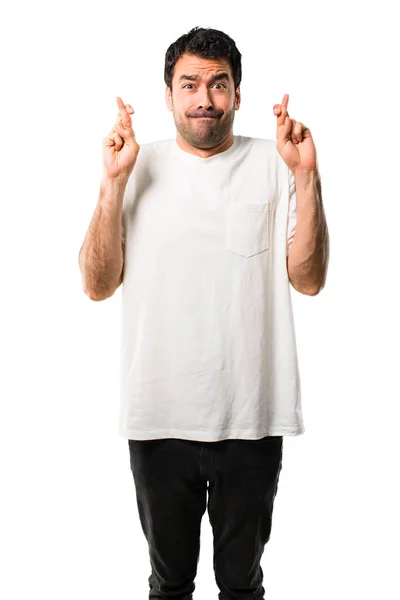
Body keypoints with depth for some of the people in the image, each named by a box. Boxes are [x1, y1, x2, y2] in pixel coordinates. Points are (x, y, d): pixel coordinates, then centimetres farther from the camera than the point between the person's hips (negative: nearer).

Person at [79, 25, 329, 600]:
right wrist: (114, 182, -16)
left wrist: (306, 176, -17)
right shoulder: (140, 166, -1)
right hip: (158, 415, 1)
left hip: (251, 416, 0)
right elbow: (98, 285, -7)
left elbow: (308, 279, -8)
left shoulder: (274, 165, -3)